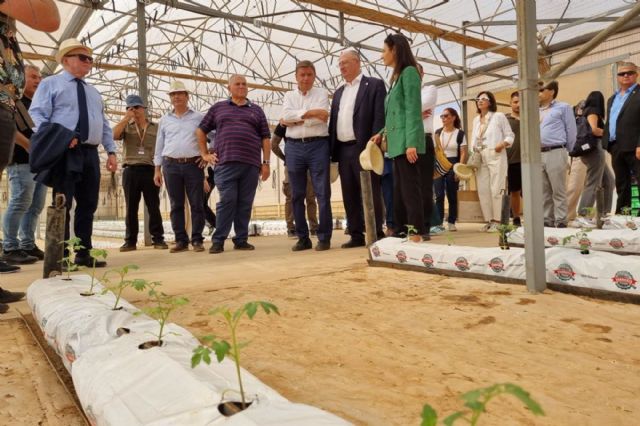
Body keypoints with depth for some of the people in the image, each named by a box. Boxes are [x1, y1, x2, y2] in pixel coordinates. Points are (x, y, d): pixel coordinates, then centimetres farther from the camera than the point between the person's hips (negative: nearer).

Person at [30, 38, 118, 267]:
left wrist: (111, 151, 8)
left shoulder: (94, 92, 25)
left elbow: (104, 125, 21)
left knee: (88, 205, 5)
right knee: (63, 205, -6)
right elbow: (36, 115, -4)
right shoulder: (50, 84, 7)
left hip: (90, 153, 6)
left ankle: (84, 253, 11)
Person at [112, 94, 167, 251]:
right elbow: (114, 135, -7)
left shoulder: (156, 128, 11)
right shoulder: (126, 127, 13)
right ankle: (130, 240, 8)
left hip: (150, 170, -1)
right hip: (130, 170, 1)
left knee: (153, 206, 0)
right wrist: (126, 118, -7)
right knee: (131, 207, 4)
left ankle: (158, 238, 5)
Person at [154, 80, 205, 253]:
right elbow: (159, 146, 15)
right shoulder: (164, 120, 15)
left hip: (193, 165, -2)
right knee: (176, 205, 2)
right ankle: (181, 240, 7)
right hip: (171, 165, 2)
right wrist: (157, 169, 9)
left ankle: (197, 240, 2)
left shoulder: (198, 117, 8)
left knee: (196, 204, -3)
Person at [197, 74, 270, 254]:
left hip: (251, 164, 2)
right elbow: (201, 130, 20)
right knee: (227, 201, -8)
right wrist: (205, 154, 11)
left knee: (245, 203, 2)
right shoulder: (218, 108, 15)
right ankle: (218, 241, 0)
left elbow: (265, 138, 12)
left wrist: (266, 162, 3)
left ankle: (241, 240, 10)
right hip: (226, 163, -1)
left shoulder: (256, 110, 17)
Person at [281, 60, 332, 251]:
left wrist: (295, 119, -7)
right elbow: (286, 116, -4)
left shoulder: (321, 93, 8)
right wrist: (310, 112, -11)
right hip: (294, 147, 3)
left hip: (318, 145, -3)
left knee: (322, 193, -5)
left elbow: (322, 118, -9)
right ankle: (303, 238, 13)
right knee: (297, 195, 4)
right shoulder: (289, 96, 16)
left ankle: (324, 237, 1)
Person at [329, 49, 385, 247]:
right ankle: (356, 235, 13)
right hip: (343, 150, 6)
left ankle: (377, 234, 3)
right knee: (349, 196, 7)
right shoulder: (339, 92, 21)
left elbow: (379, 117, -8)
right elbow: (333, 121, 17)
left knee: (370, 193, -3)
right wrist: (332, 149, 7)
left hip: (363, 148, -6)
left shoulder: (374, 85, 2)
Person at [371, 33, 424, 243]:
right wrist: (382, 133, 18)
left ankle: (416, 236, -6)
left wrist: (411, 143, -21)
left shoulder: (409, 72, -5)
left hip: (406, 142, -9)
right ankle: (402, 234, 15)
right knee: (399, 192, 9)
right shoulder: (397, 76, 21)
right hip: (397, 143, 9)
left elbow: (413, 109, -14)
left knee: (411, 190, -9)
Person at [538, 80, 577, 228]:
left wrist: (568, 152, 5)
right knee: (544, 192, 8)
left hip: (555, 153, -5)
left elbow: (571, 131, 2)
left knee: (558, 191, -4)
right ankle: (547, 221, 14)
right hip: (538, 155, 5)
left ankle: (560, 222, 0)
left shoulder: (563, 107, 4)